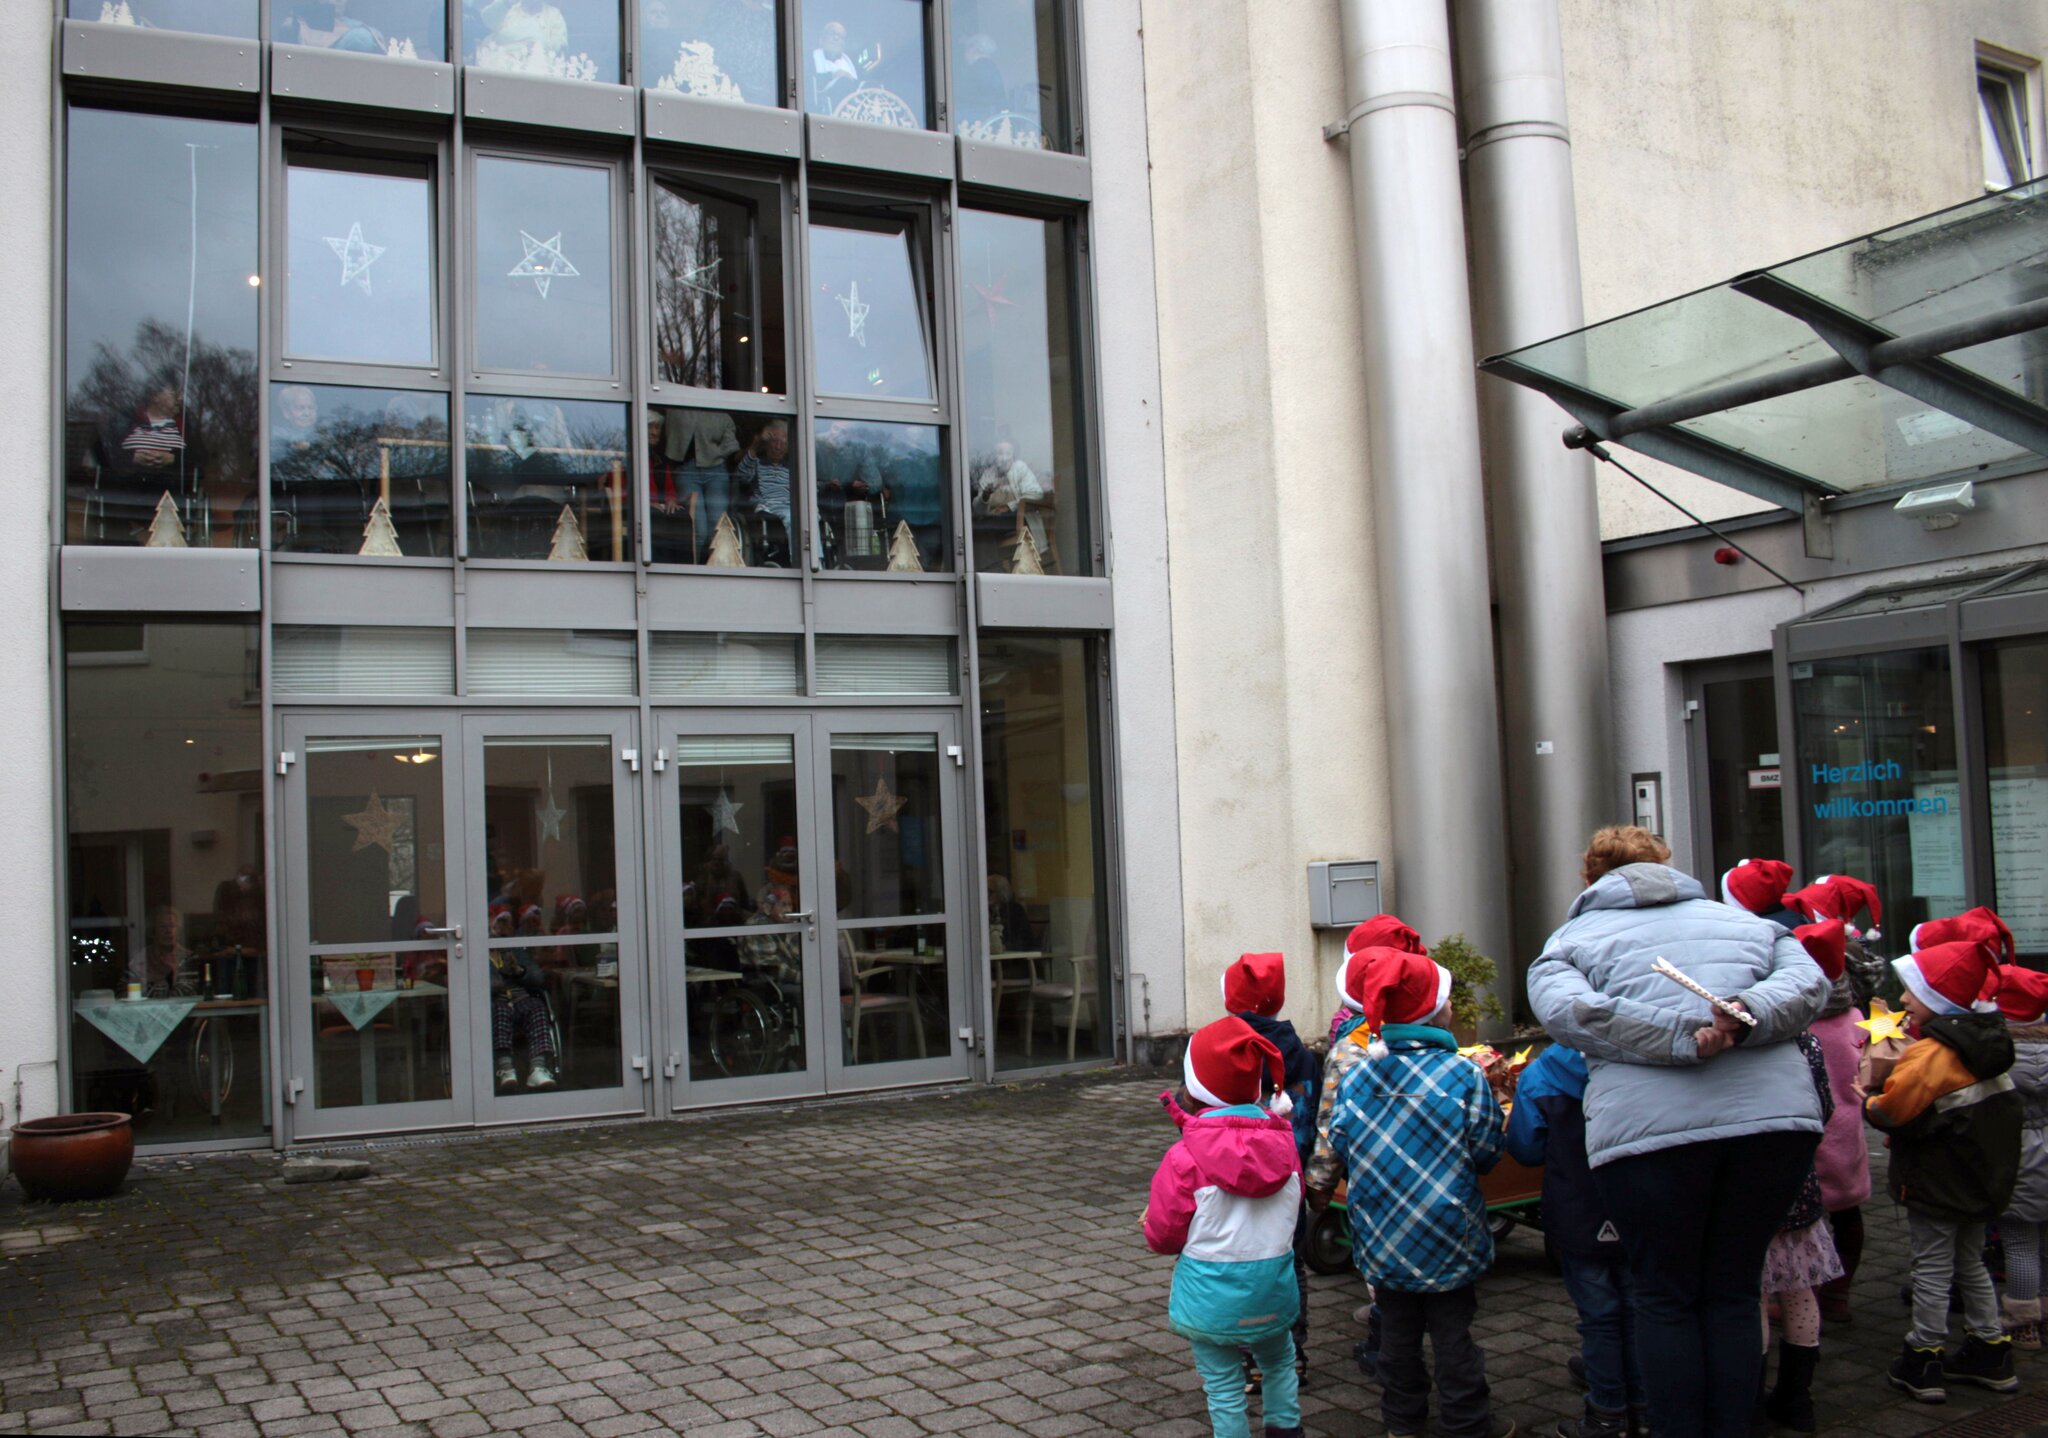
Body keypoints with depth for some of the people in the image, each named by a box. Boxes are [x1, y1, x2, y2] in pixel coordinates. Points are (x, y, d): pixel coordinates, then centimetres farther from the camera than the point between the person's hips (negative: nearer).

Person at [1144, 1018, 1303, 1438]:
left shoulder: (1185, 1157, -21)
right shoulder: (1284, 1143, -7)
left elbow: (1161, 1236, -12)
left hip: (1211, 1298, -4)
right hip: (1273, 1293, 4)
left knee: (1224, 1388, 11)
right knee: (1280, 1363, 30)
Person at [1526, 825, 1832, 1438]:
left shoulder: (1570, 940, 15)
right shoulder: (1746, 922, 25)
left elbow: (1571, 1012, -7)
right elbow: (1808, 982, 7)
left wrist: (1686, 1038, -12)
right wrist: (1744, 1017, -9)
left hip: (1648, 1128, -3)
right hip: (1776, 1115, 3)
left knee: (1665, 1300, 11)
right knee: (1734, 1294, 15)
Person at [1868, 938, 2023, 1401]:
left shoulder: (1930, 1053, -23)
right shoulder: (1990, 1042, 4)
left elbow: (1892, 1111, -26)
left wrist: (1868, 1102, -6)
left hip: (1936, 1180, -8)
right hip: (1983, 1174, 8)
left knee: (1932, 1269, 0)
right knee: (1970, 1262, 20)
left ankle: (1924, 1363, 7)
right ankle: (1990, 1353, 27)